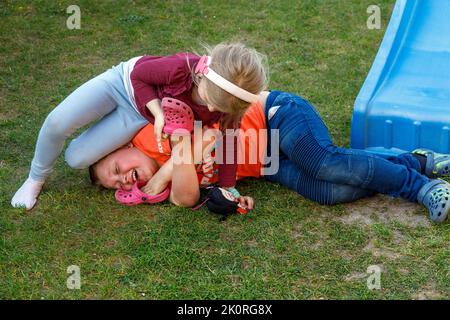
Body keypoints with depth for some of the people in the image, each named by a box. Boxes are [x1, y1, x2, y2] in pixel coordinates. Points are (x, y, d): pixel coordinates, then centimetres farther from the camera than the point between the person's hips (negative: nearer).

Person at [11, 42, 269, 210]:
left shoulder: (225, 104, -29)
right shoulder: (182, 68, -39)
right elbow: (139, 73, -20)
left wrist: (228, 188, -15)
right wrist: (158, 111, -28)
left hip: (141, 115, 2)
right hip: (125, 80, -2)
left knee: (78, 158, -11)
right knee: (58, 123, -22)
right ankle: (36, 180, 12)